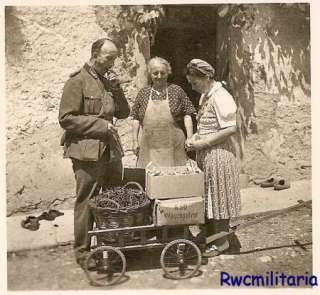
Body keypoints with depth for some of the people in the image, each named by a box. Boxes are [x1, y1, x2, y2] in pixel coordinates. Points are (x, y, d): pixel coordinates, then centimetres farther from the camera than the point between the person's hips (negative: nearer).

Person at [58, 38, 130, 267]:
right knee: (86, 203, 2)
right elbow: (66, 119, -12)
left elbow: (124, 113, 14)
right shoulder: (78, 82, -6)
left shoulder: (109, 82, 16)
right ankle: (83, 252, 18)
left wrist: (116, 89, -1)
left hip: (111, 151, 7)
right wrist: (100, 125, -16)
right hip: (88, 153, -7)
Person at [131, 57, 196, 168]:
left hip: (173, 146, -1)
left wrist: (190, 138, -4)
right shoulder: (143, 93, 10)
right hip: (149, 147, 1)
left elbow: (187, 116, 3)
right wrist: (135, 141, 6)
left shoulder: (177, 91, 5)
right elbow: (136, 118, 11)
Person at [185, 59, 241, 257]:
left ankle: (222, 242, 19)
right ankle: (210, 235, 32)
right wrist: (194, 138, 3)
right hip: (205, 154, 9)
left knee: (218, 196, 3)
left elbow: (230, 128, -22)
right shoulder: (205, 96, 11)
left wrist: (203, 143, -20)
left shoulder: (220, 97, -17)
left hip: (218, 154, -9)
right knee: (207, 196, 16)